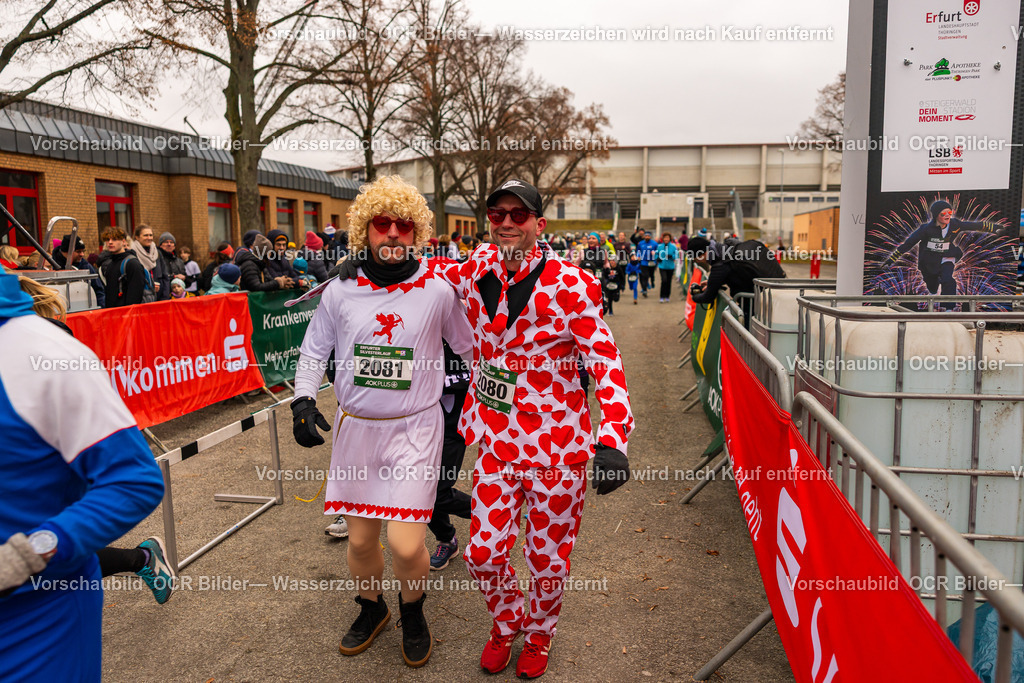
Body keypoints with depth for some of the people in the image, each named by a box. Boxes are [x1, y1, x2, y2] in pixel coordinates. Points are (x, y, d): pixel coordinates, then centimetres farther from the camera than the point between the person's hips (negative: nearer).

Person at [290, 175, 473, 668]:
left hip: (415, 427, -2)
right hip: (355, 426, 3)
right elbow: (314, 351, 10)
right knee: (360, 538, 13)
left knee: (406, 543, -10)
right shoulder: (340, 291, 0)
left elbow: (469, 347, 8)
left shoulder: (438, 290, -5)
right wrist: (303, 400, -3)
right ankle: (371, 609, 43)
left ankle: (413, 611, 23)